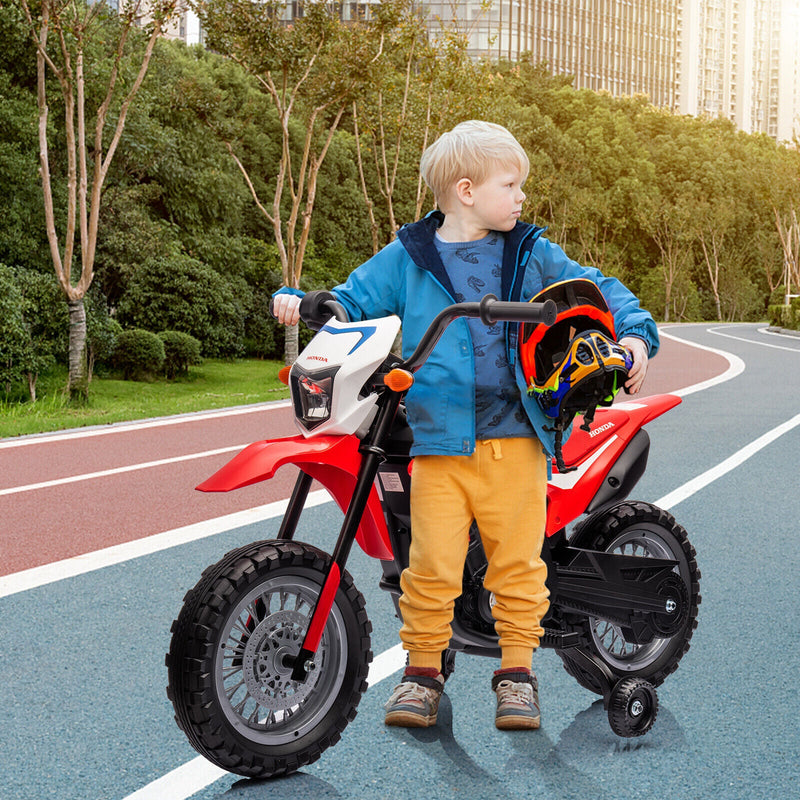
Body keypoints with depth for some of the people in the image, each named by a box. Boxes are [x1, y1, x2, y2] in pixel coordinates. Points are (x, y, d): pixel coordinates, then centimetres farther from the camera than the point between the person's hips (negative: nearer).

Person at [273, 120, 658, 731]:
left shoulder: (533, 255, 11)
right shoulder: (406, 259, 7)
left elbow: (595, 288, 14)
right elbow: (354, 301, 11)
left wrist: (634, 332, -2)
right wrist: (301, 303, -7)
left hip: (515, 438, 1)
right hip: (439, 438, -1)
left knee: (518, 560, 3)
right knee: (432, 561, -4)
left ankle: (517, 669, 18)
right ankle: (423, 669, 13)